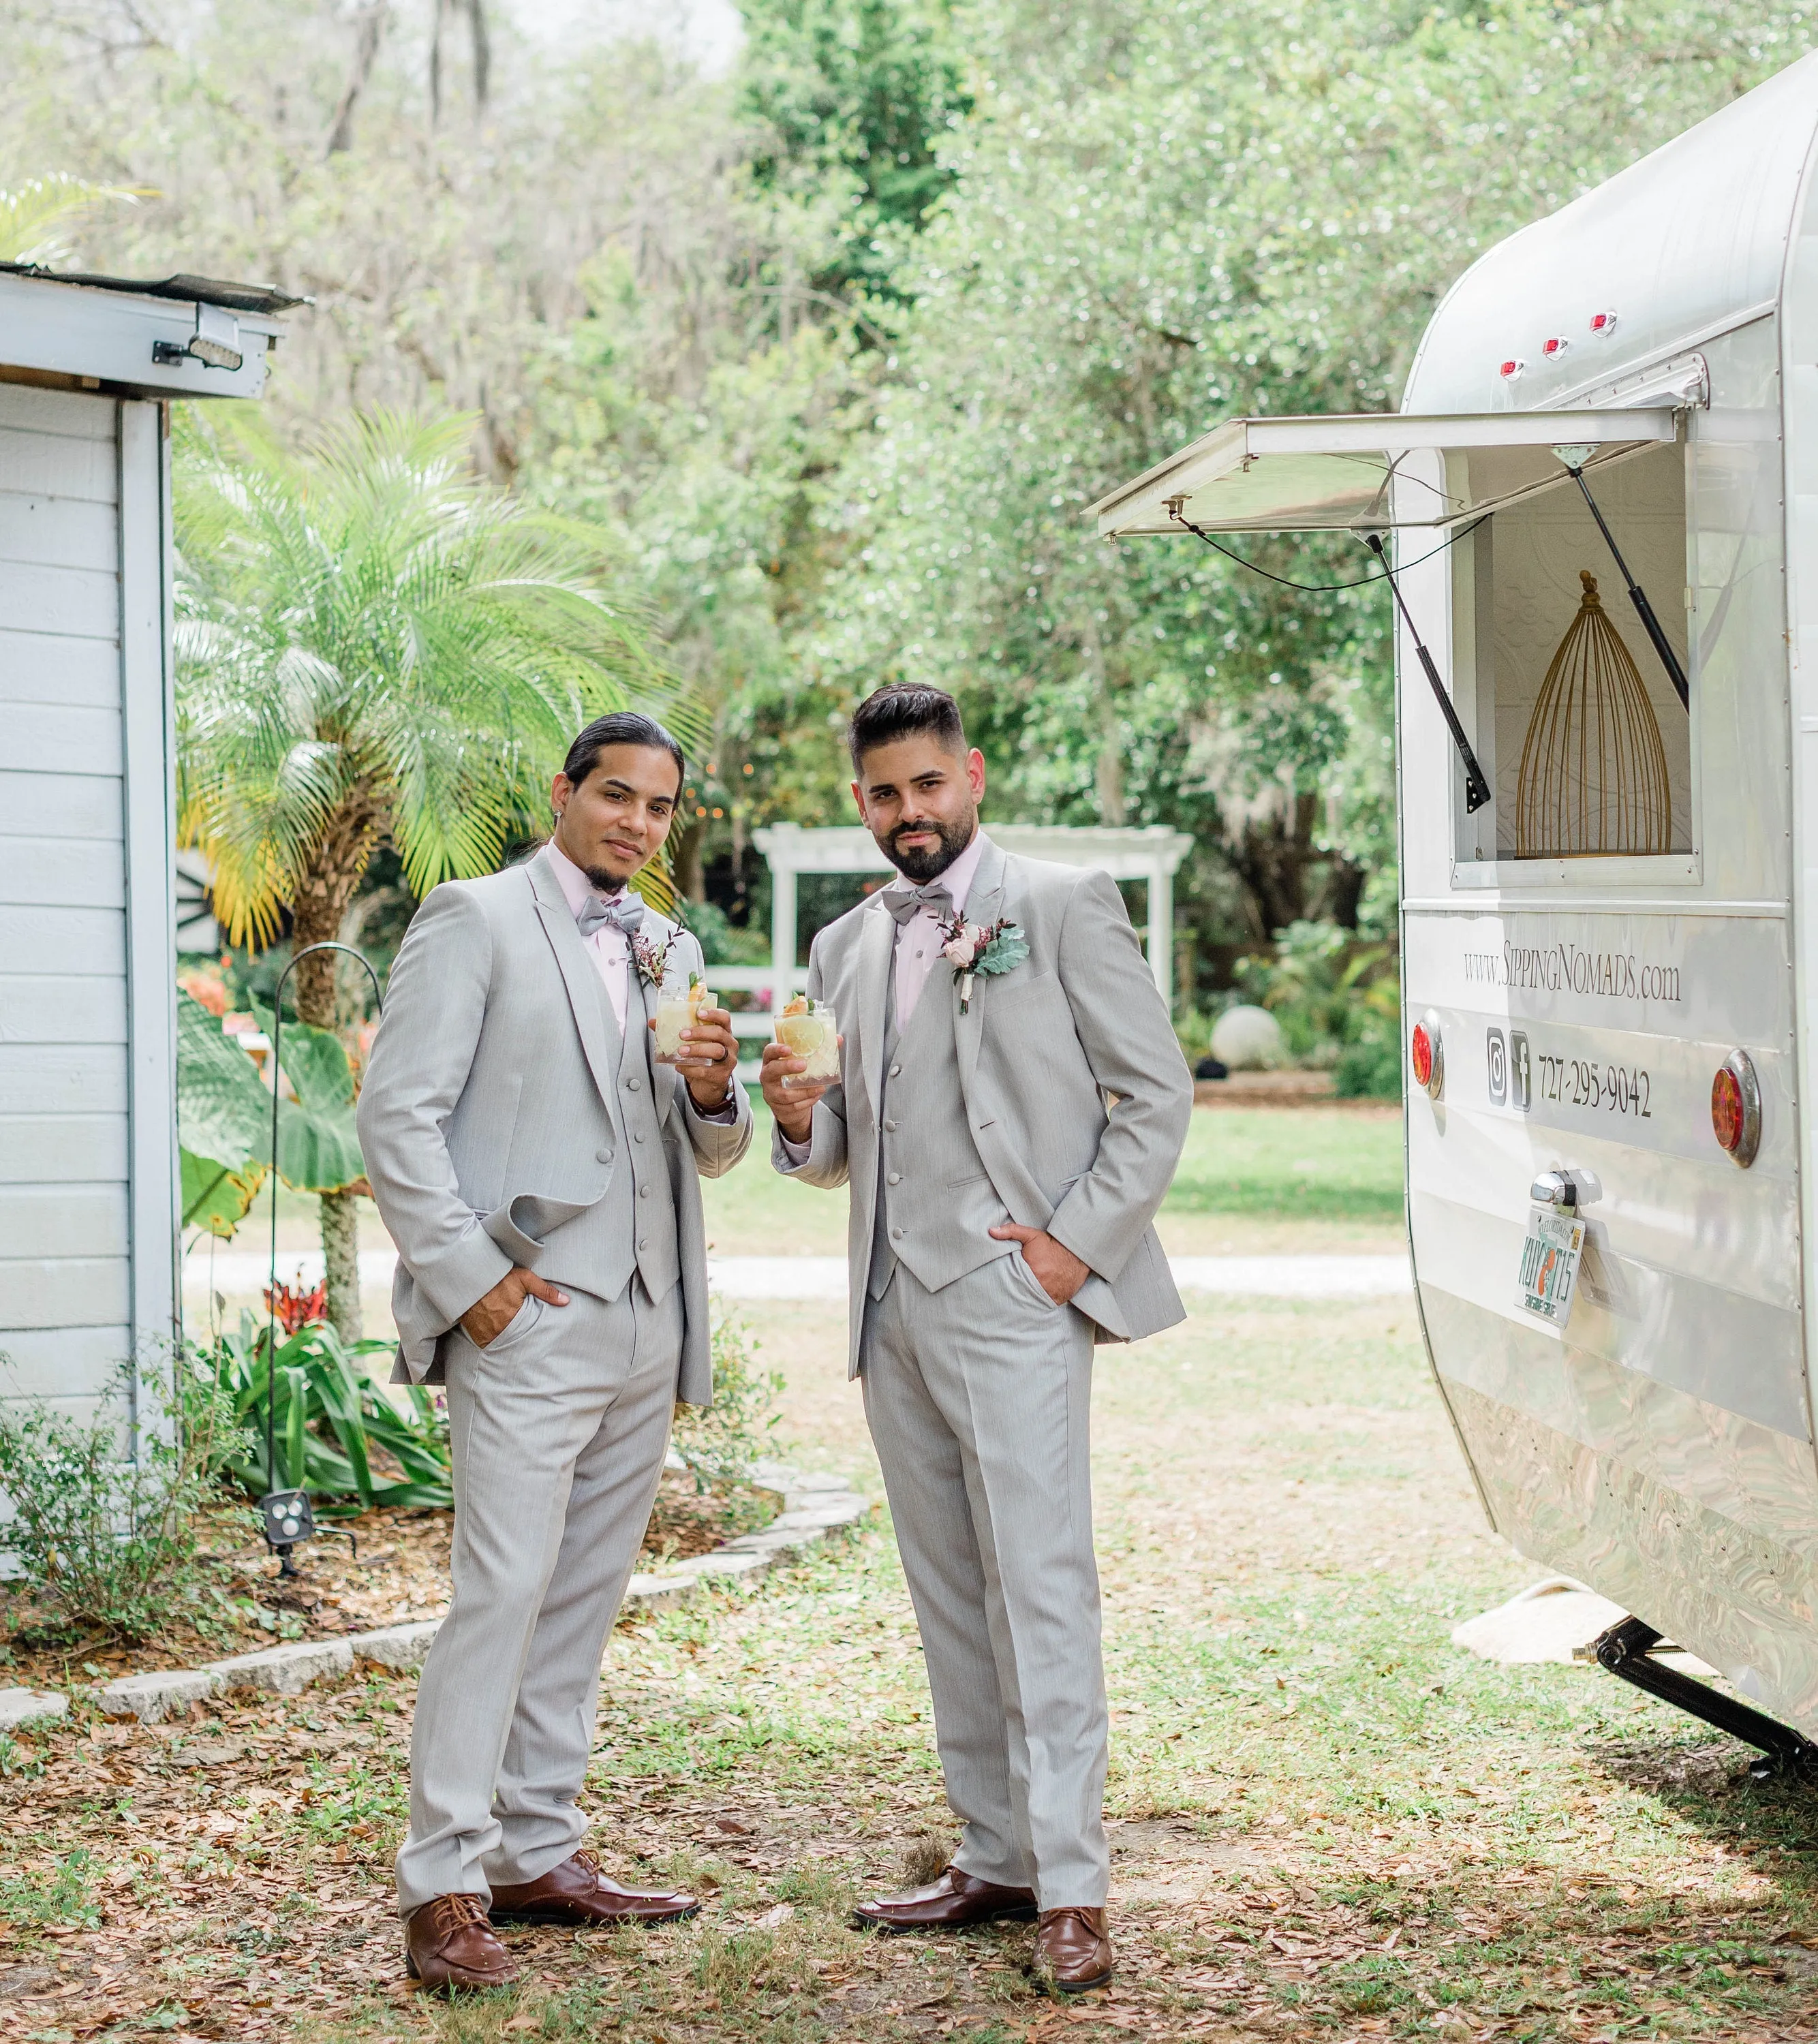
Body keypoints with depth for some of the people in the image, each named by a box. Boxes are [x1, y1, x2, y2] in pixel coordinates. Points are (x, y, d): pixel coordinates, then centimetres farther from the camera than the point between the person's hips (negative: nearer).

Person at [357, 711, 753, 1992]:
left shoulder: (671, 953, 19)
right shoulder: (476, 922, -1)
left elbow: (711, 1156, 22)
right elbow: (398, 1116, -7)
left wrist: (715, 1091, -2)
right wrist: (467, 1278, -14)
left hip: (646, 1324, 7)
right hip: (528, 1315, -7)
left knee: (586, 1599, 10)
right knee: (505, 1590, -12)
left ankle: (540, 1852, 18)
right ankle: (445, 1887, -9)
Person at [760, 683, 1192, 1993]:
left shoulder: (1063, 907, 0)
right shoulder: (847, 949, 18)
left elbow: (1158, 1097, -2)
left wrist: (1079, 1242, -11)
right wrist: (802, 1120, 0)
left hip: (1010, 1297, -7)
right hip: (893, 1305, 7)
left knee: (1040, 1587, -12)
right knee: (949, 1595, 10)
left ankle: (1071, 1888, -12)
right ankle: (995, 1858, 17)